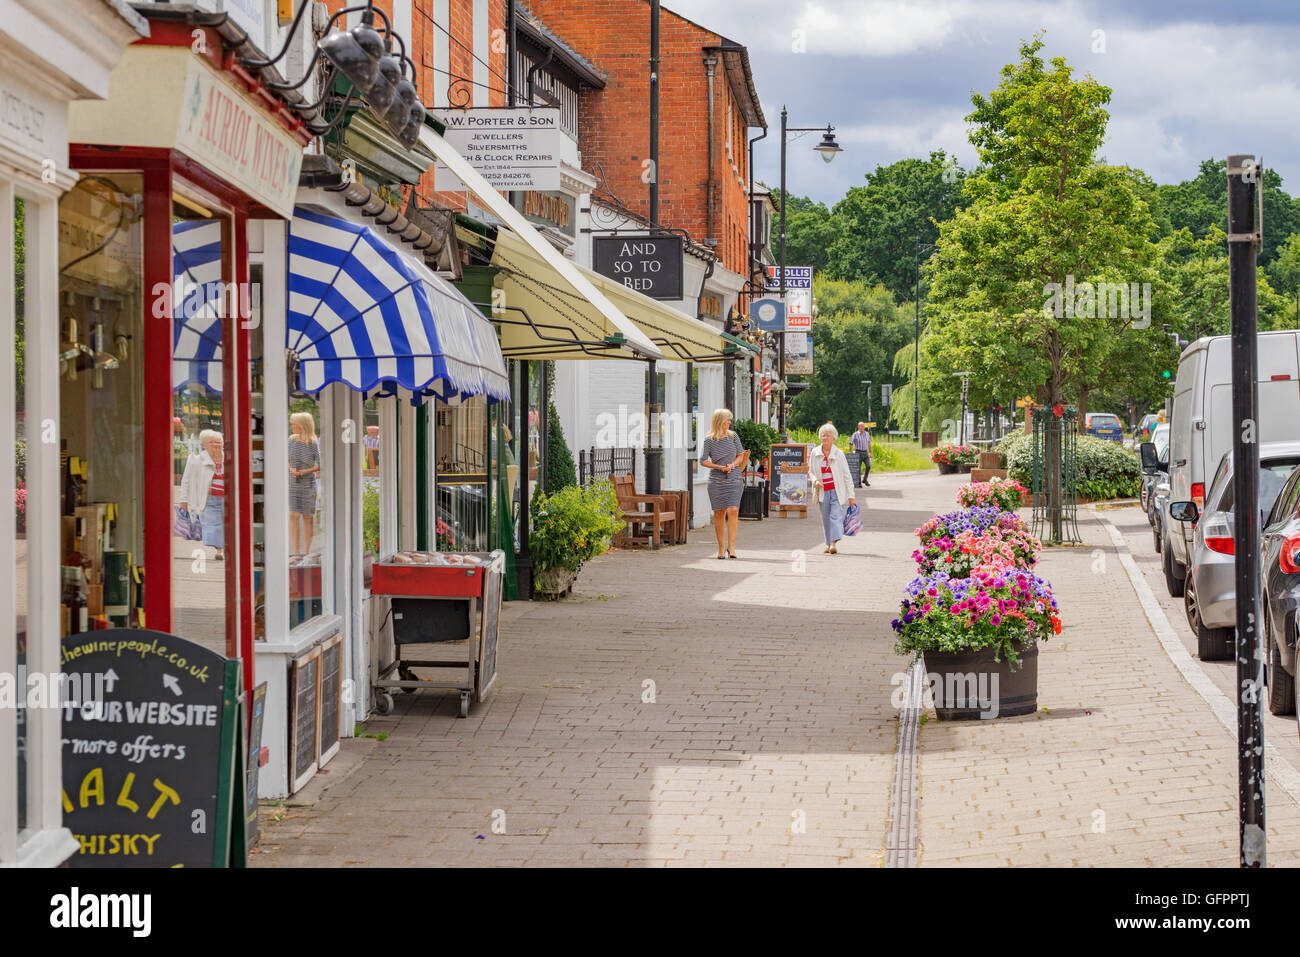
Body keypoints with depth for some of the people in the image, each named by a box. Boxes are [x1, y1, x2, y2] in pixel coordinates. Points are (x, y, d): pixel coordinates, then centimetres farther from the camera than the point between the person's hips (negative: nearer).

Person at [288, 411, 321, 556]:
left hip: (308, 484, -2)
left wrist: (303, 472, -15)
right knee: (293, 516, -4)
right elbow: (286, 460, 9)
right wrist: (291, 469, -10)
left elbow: (319, 466, -9)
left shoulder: (313, 444, -9)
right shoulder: (292, 441, 0)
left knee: (307, 517, 6)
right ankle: (295, 552, -1)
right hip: (293, 484, 2)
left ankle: (306, 552, 14)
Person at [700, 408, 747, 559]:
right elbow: (703, 461, -2)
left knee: (733, 510, -14)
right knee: (719, 513, 2)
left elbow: (741, 455, 10)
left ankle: (731, 545, -10)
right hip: (716, 481, -1)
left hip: (734, 479, 1)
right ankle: (721, 547, 11)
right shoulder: (709, 440, -3)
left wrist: (732, 465, -9)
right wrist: (720, 467, -13)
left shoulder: (733, 436, 3)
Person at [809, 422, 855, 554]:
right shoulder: (815, 453, 5)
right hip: (823, 492, 3)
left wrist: (851, 495, -1)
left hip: (837, 491, -3)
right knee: (826, 518, 7)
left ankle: (833, 543, -26)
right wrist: (815, 480, -9)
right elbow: (811, 471, 15)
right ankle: (828, 544, 19)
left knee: (836, 516, -16)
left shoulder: (838, 454, -1)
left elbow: (847, 476, 2)